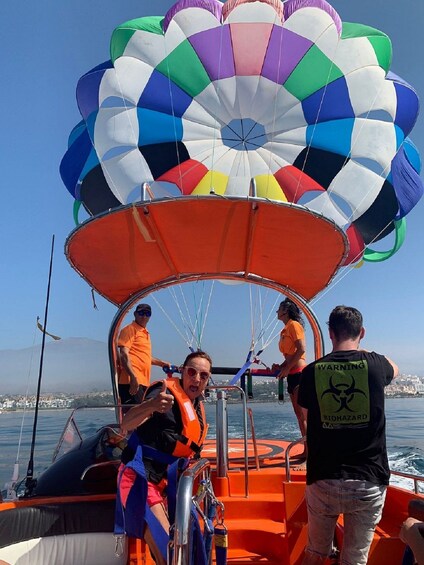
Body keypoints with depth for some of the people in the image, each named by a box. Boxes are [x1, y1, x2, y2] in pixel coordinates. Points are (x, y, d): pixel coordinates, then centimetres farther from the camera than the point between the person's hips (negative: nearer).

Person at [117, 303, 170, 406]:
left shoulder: (145, 333, 24)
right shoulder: (130, 329, -3)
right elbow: (124, 354, -15)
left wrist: (162, 363, 36)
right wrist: (133, 376, -24)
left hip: (143, 382, 9)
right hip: (131, 382, -9)